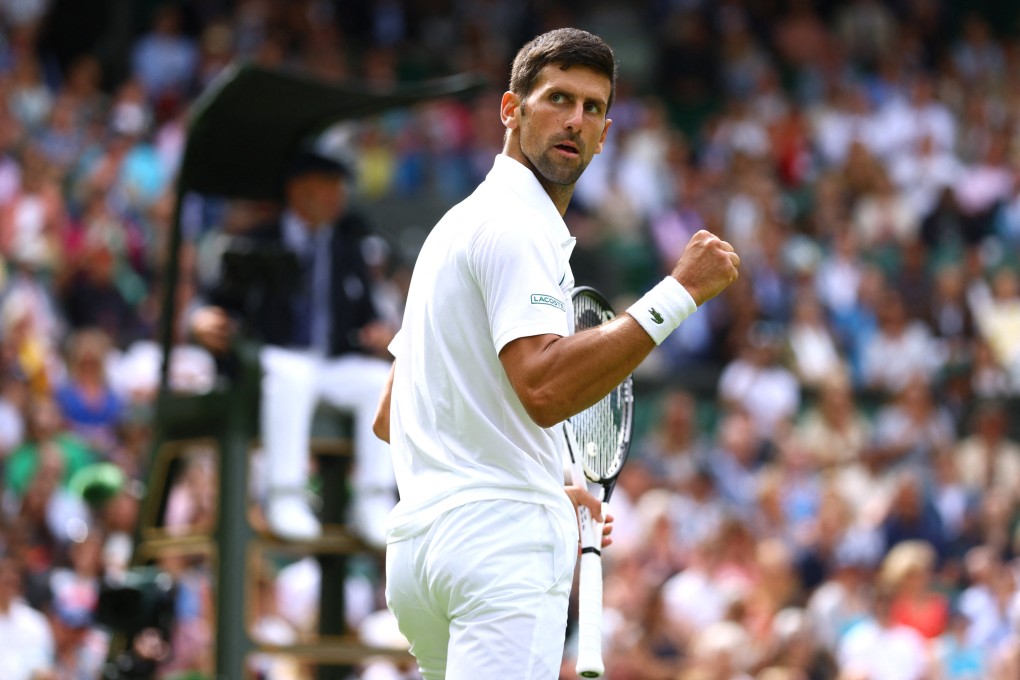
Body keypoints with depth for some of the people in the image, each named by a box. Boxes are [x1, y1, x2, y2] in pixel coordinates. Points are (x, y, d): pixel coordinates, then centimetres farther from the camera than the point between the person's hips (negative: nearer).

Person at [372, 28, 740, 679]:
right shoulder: (515, 224, -7)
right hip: (502, 538, -10)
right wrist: (679, 292, -20)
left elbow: (390, 418, 28)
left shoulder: (458, 226, 24)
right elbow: (545, 390, -22)